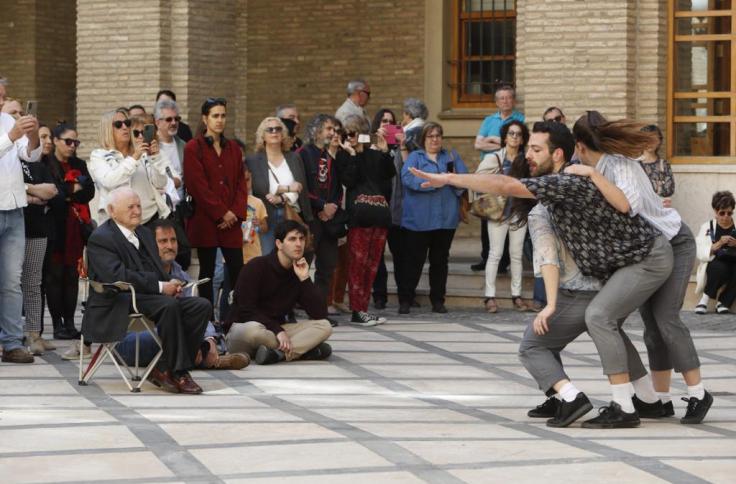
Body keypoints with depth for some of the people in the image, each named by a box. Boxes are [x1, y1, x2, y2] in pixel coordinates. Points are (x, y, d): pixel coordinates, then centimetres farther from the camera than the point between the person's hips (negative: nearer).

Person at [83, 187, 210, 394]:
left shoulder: (144, 233, 24)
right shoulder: (100, 238, -6)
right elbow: (117, 276, -20)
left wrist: (170, 283, -1)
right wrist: (160, 287, -20)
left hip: (154, 297, 9)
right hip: (121, 302, -9)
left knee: (202, 306, -13)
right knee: (169, 305, -34)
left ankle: (165, 370, -12)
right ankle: (175, 372, -24)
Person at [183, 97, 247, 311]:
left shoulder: (233, 148, 15)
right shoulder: (193, 148, -2)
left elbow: (241, 183, 11)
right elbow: (198, 185, -9)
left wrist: (236, 213, -4)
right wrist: (222, 213, -11)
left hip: (231, 221, 4)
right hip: (205, 220, -4)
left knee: (237, 270, -2)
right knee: (207, 270, 1)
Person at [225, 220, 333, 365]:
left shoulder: (299, 272, 4)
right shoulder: (257, 267, -11)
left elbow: (320, 314, -6)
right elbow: (246, 311, -18)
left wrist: (305, 279, -13)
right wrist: (278, 331, -25)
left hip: (276, 330, 6)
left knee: (324, 326, -15)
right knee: (253, 330, -42)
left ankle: (278, 353, -32)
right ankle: (302, 349, -26)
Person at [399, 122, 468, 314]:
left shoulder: (451, 156, 15)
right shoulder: (415, 157, 5)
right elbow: (407, 178, -13)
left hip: (445, 218, 3)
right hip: (419, 218, -3)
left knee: (440, 260, 9)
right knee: (413, 260, 0)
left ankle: (438, 300, 16)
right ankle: (405, 300, 6)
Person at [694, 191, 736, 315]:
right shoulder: (707, 227, 4)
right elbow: (701, 254, -8)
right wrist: (718, 244, -23)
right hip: (714, 266, -1)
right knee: (720, 267, -37)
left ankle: (723, 302, -13)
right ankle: (706, 298, -11)